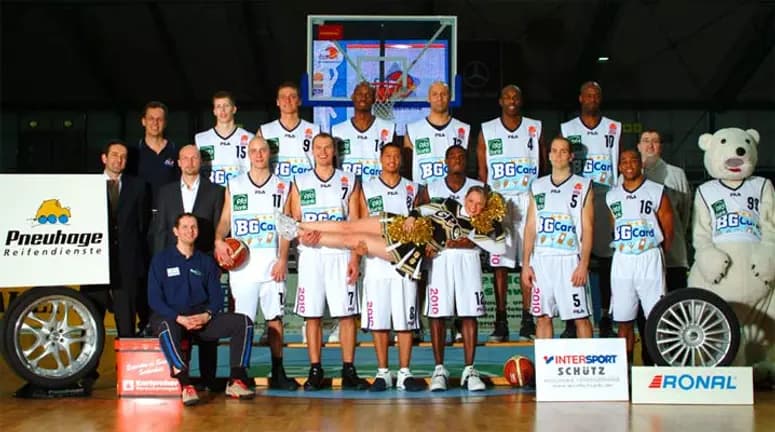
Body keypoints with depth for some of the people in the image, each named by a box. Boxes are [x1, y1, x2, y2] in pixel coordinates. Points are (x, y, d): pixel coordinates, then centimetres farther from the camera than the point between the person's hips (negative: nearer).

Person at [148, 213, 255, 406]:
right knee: (167, 328, -41)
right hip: (170, 316, -4)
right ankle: (185, 385, -40)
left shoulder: (206, 261, 17)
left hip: (203, 318, 4)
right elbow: (154, 299, -3)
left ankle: (236, 381, -20)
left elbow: (217, 296, 11)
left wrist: (206, 315, -11)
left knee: (243, 322, -18)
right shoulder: (161, 259, 6)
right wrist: (180, 318, -17)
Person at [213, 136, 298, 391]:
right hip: (241, 262, 0)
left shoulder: (281, 187, 9)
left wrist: (282, 259, -7)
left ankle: (278, 373, 11)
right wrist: (219, 241, -13)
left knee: (275, 318, 3)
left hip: (271, 262, 0)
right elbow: (225, 220, 8)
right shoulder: (234, 186, 10)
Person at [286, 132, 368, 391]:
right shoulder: (299, 182, 11)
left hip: (341, 255, -1)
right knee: (312, 315, 1)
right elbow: (294, 222, 11)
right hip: (311, 255, 1)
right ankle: (315, 371, 7)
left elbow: (355, 223, 4)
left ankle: (348, 371, 4)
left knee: (347, 314, -2)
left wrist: (354, 258, -4)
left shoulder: (349, 181, 9)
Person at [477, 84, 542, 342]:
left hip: (529, 199, 1)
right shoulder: (487, 131, 8)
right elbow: (482, 171, 6)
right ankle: (500, 322, 4)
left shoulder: (535, 128, 10)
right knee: (499, 263, 0)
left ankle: (528, 320, 7)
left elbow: (544, 167, 10)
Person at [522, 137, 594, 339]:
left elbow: (588, 229, -2)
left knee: (580, 317, -1)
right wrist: (526, 264, 6)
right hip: (541, 259, 3)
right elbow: (530, 227, 12)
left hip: (570, 259, -3)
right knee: (543, 317, 6)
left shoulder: (583, 186, 3)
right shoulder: (537, 186, 13)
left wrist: (584, 264, -11)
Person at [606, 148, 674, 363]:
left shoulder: (657, 192, -2)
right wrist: (623, 249, 9)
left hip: (649, 259, -4)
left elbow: (668, 233, 2)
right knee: (623, 320, 7)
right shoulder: (612, 196, 10)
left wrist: (653, 256, 8)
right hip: (621, 261, 4)